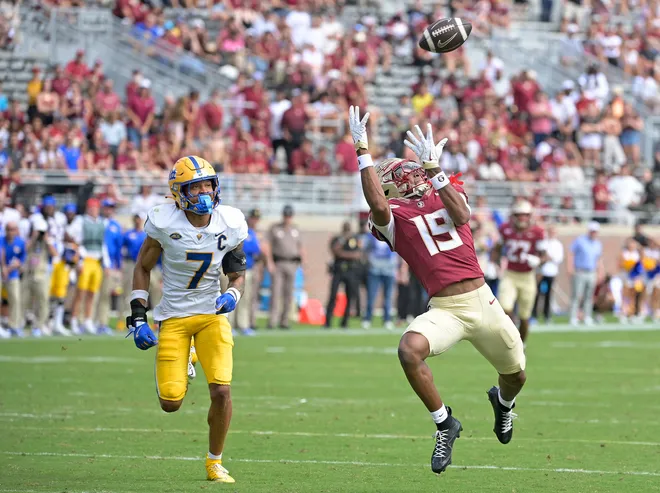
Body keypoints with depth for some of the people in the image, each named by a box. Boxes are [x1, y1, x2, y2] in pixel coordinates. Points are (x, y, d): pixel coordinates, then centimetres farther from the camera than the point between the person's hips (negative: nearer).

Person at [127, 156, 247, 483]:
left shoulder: (230, 225, -7)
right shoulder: (165, 222, -14)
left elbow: (238, 274, 8)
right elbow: (143, 267, 0)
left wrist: (232, 295, -15)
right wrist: (138, 317, -5)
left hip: (212, 315, 1)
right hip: (173, 317, -1)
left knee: (221, 391, -15)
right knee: (171, 403, -5)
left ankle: (215, 462, 8)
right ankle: (180, 368, 36)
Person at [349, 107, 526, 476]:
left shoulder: (448, 193, 10)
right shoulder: (394, 216, 0)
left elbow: (462, 216, -12)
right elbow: (376, 204, -24)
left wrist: (434, 169, -19)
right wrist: (363, 150, -24)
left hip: (483, 302, 3)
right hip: (445, 310, -3)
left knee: (516, 375, 15)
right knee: (410, 350, -32)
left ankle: (503, 402, 56)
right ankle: (445, 424, -12)